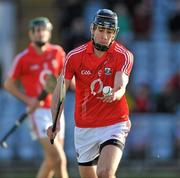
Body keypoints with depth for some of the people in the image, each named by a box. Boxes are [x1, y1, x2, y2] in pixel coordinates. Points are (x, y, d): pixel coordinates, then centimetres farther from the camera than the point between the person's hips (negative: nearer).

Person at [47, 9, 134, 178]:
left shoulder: (124, 56, -10)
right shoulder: (74, 56, -5)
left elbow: (120, 87, -23)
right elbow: (60, 90, -2)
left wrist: (114, 95, -47)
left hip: (114, 124, -3)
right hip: (84, 129, 3)